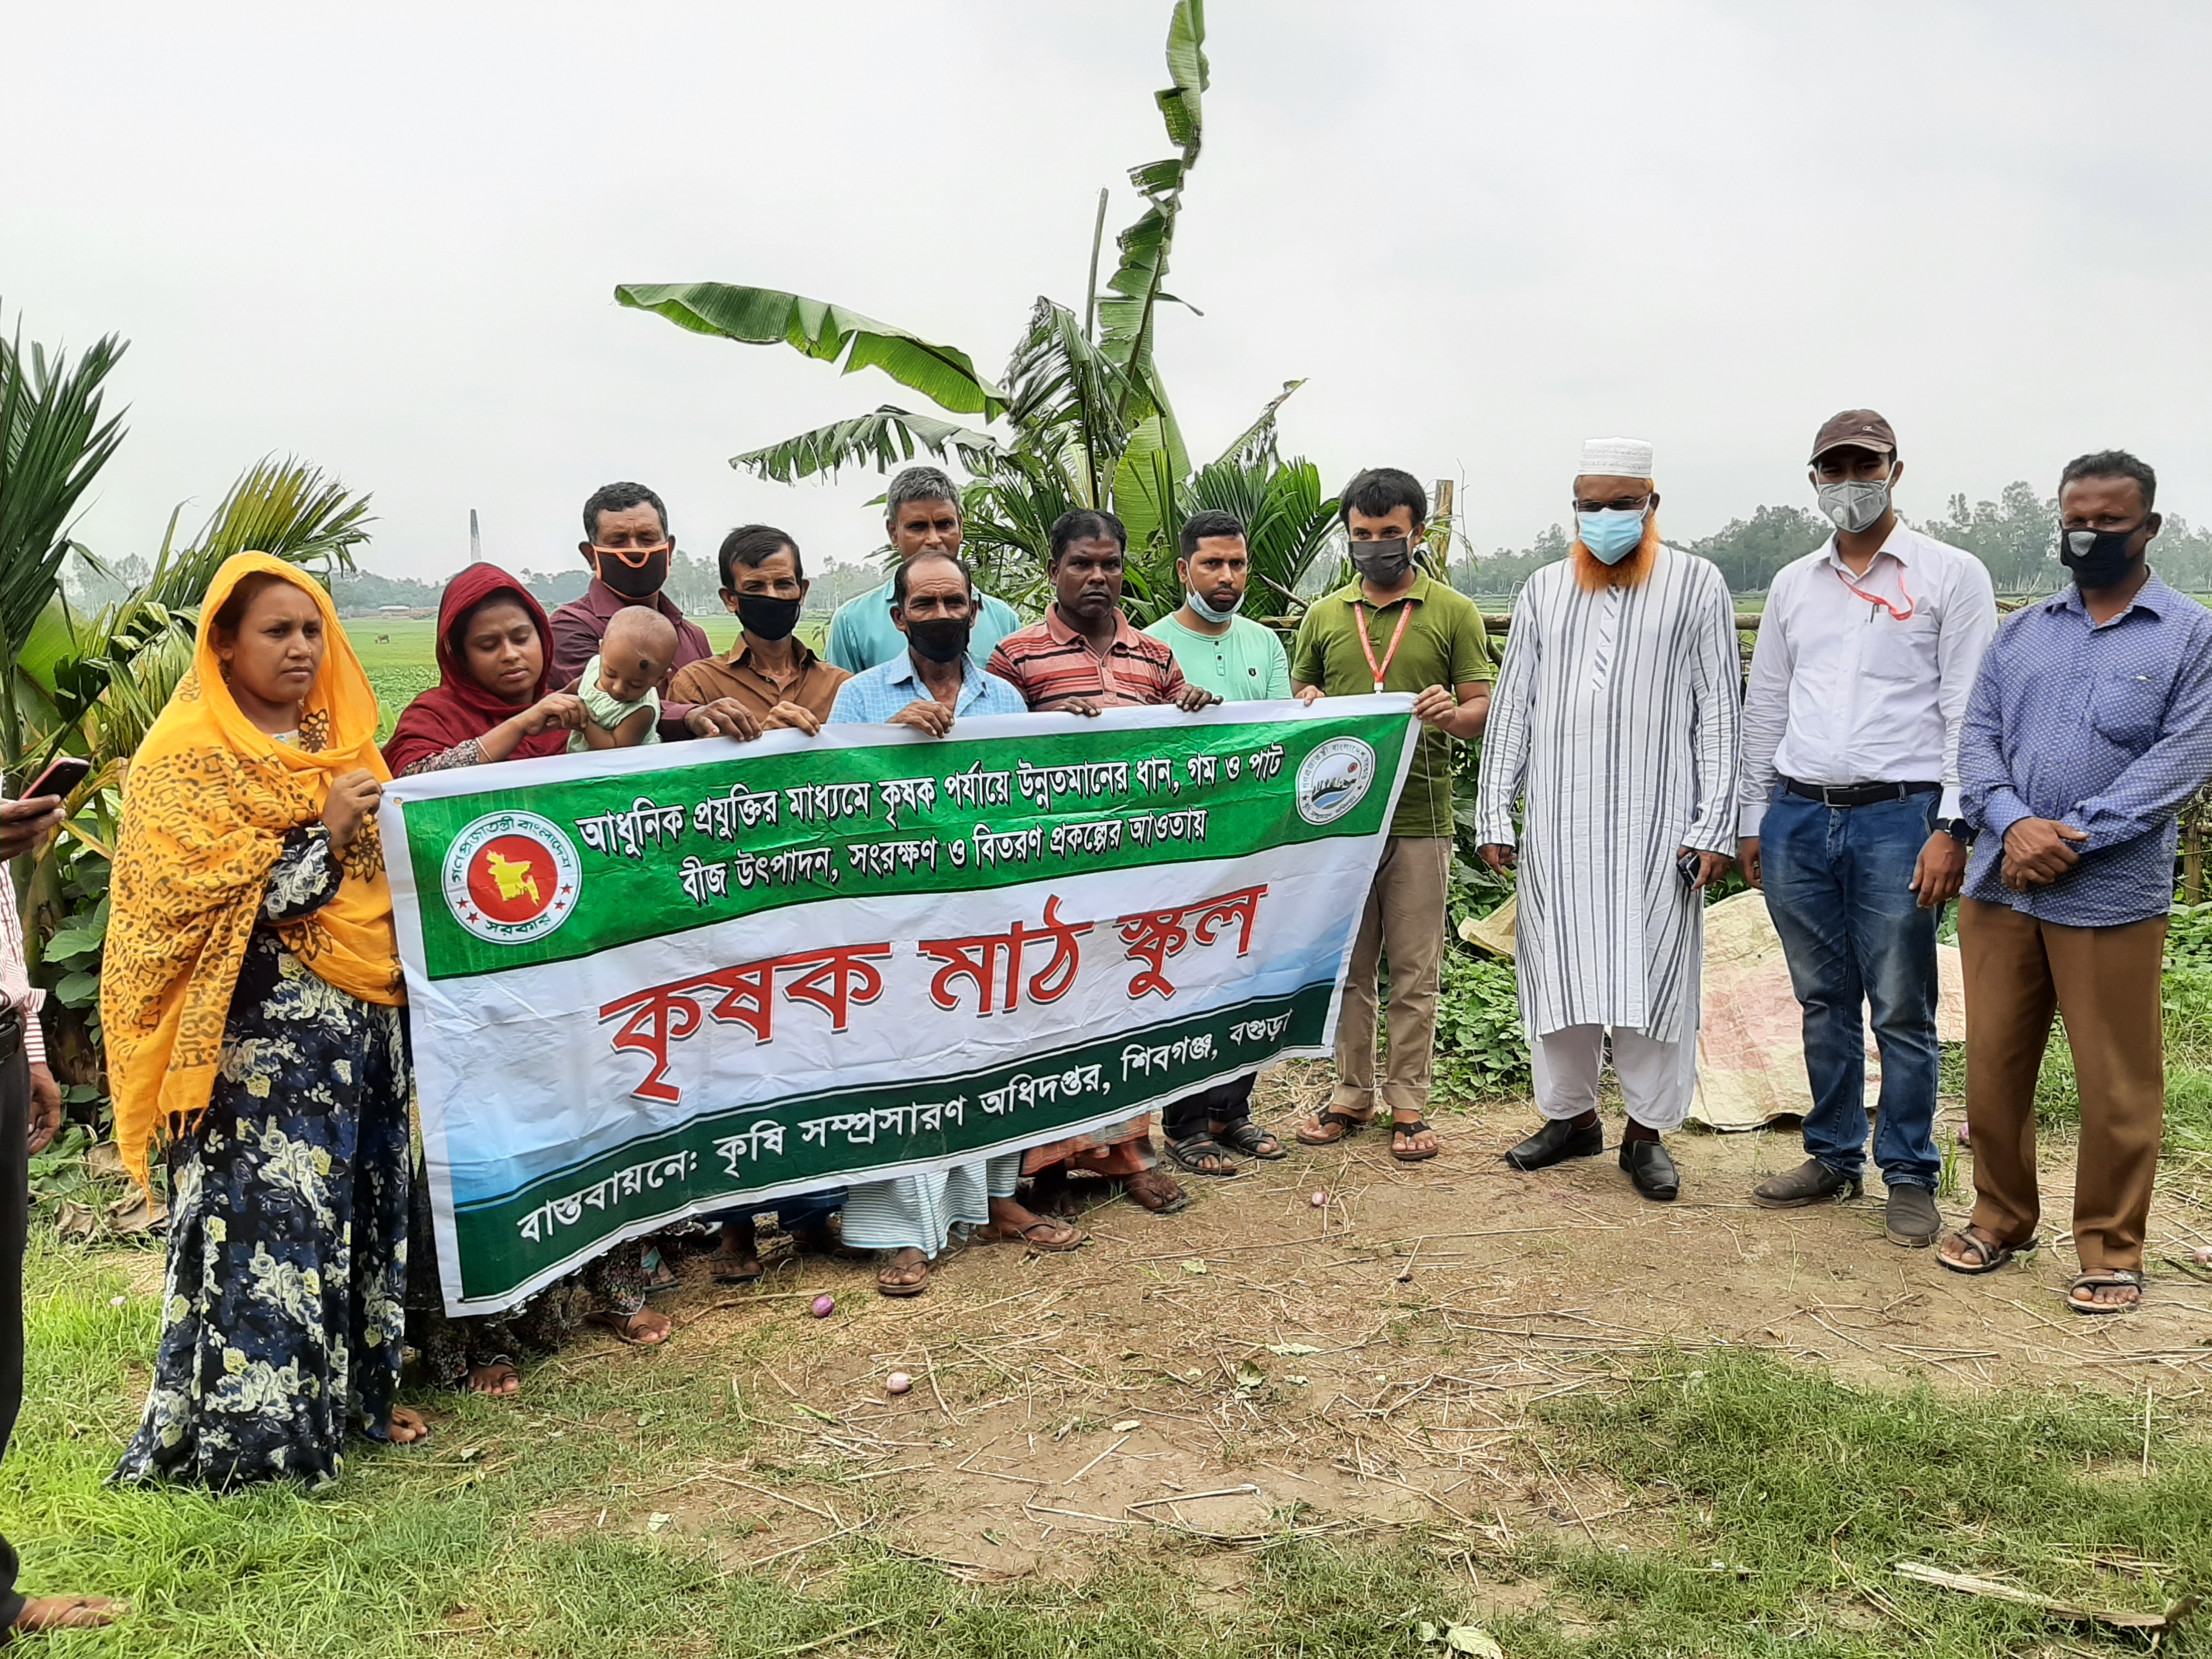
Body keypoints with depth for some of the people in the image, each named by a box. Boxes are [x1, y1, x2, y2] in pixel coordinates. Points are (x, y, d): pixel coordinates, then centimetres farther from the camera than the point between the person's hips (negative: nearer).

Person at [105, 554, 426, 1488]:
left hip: (358, 1025, 7)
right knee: (268, 1213, -5)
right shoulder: (186, 761, -7)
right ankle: (261, 1425, 5)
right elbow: (199, 904, -15)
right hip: (259, 1037, -7)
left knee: (360, 1204, 11)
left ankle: (353, 1393, 24)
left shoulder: (339, 738, 13)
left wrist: (384, 826, 3)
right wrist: (323, 833, -19)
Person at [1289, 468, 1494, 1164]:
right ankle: (1352, 1094, 22)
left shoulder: (1454, 613, 4)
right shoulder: (1323, 616, 12)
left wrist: (1451, 714, -22)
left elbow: (1484, 709, 1)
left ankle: (1408, 1106, 13)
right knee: (1345, 967, 9)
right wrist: (1309, 706, -5)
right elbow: (1296, 698, 19)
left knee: (1413, 973, 3)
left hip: (1418, 818, -2)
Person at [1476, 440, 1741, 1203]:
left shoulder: (1697, 585, 3)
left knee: (1653, 974, 1)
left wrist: (1716, 827, -7)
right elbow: (1512, 706, 11)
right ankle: (1571, 1116, 22)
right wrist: (1495, 816, 6)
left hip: (1656, 824, -3)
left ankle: (1647, 1132, 14)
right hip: (1557, 820, 3)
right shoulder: (1544, 589, 11)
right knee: (1558, 967, 7)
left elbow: (1719, 714, 0)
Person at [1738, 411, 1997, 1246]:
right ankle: (1833, 1155, 24)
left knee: (1902, 1011, 1)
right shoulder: (1793, 584, 14)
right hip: (1799, 818, 4)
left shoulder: (1952, 576, 0)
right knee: (1824, 1002, 12)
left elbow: (1969, 712, -4)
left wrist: (1952, 829, -11)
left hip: (1898, 817, -4)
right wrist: (1752, 820, 14)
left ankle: (1910, 1176, 13)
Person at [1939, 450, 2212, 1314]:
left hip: (2110, 898, -4)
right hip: (2000, 889, 4)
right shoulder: (2020, 632, 14)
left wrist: (2074, 840, -17)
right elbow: (1977, 737, 5)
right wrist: (2015, 825, -14)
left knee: (2116, 1087, 4)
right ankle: (2002, 1219, 28)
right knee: (1993, 1069, 11)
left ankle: (2111, 1250, 19)